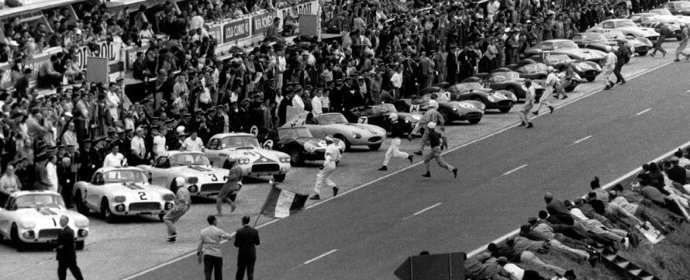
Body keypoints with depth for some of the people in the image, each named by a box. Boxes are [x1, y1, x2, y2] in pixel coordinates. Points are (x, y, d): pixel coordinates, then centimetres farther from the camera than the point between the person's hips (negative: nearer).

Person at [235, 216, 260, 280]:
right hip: (252, 255, 1)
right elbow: (257, 243, 2)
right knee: (250, 273, 6)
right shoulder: (255, 231, -6)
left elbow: (236, 244, -10)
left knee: (240, 272, 11)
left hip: (242, 255, -1)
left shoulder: (239, 232, -13)